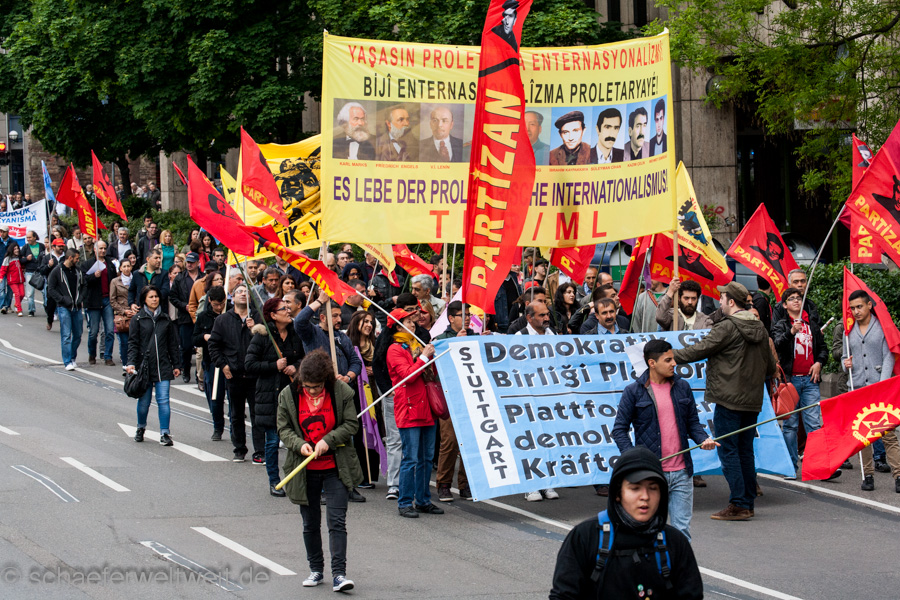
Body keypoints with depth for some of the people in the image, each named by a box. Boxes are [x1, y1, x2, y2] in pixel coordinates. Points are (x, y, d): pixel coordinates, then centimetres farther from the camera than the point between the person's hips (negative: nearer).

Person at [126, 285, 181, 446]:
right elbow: (133, 343, -1)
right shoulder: (137, 319, 2)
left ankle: (164, 433, -3)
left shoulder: (165, 319, 9)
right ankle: (141, 428, 31)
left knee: (163, 400, -6)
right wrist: (131, 363, -13)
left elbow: (173, 343, 14)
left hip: (163, 366, 1)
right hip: (144, 365, -1)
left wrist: (175, 364, 13)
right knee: (144, 400, 7)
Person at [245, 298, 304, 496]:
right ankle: (274, 482, 12)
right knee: (273, 440, 1)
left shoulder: (296, 334, 8)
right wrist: (274, 366, -14)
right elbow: (249, 364, -6)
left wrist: (296, 366, -2)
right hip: (271, 394, -3)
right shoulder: (261, 336, -4)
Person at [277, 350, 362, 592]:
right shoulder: (288, 395, -4)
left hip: (336, 469, -2)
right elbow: (283, 428, 1)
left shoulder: (341, 392, -9)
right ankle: (316, 570, 27)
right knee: (310, 523, 12)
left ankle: (339, 574, -10)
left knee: (337, 521, -9)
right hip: (305, 470, 2)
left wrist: (328, 440, -18)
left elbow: (351, 425, -5)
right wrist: (299, 444, -17)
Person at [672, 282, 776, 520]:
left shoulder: (727, 328, -13)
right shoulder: (760, 329, 12)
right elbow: (770, 367, 20)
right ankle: (748, 503, 16)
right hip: (753, 400, 8)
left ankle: (738, 505, -8)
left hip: (729, 400, -8)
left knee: (728, 451, -4)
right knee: (745, 451, 13)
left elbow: (699, 350, -12)